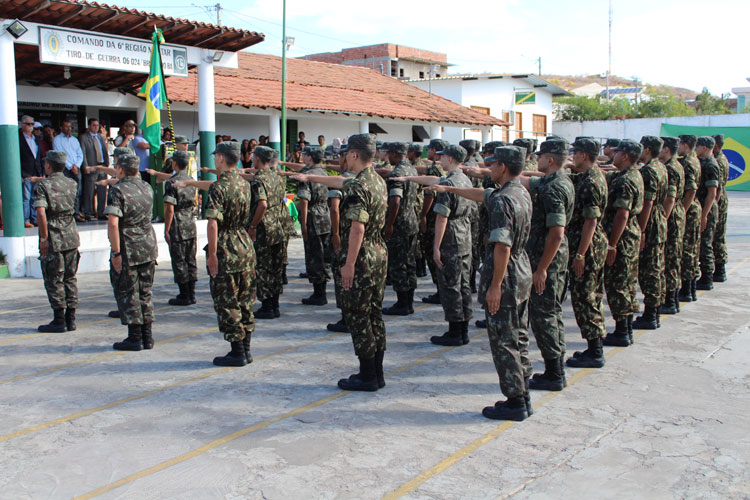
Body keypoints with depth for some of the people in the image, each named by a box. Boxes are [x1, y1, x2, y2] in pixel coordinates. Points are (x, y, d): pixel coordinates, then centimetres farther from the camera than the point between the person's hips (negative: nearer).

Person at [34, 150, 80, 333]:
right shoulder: (71, 184, 7)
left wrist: (44, 238, -17)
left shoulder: (42, 186, -11)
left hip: (53, 241, -6)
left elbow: (41, 213, -23)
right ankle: (70, 319, 15)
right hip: (71, 238, 6)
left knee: (54, 281, 2)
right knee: (70, 279, 12)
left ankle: (59, 321, 6)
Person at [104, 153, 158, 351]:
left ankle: (135, 337, 5)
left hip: (128, 250, -6)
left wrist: (116, 253, -19)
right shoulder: (147, 188, 7)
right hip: (148, 247, 7)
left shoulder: (117, 190, -14)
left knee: (127, 294, 3)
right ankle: (147, 336, 17)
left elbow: (113, 224, -24)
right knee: (145, 292, 13)